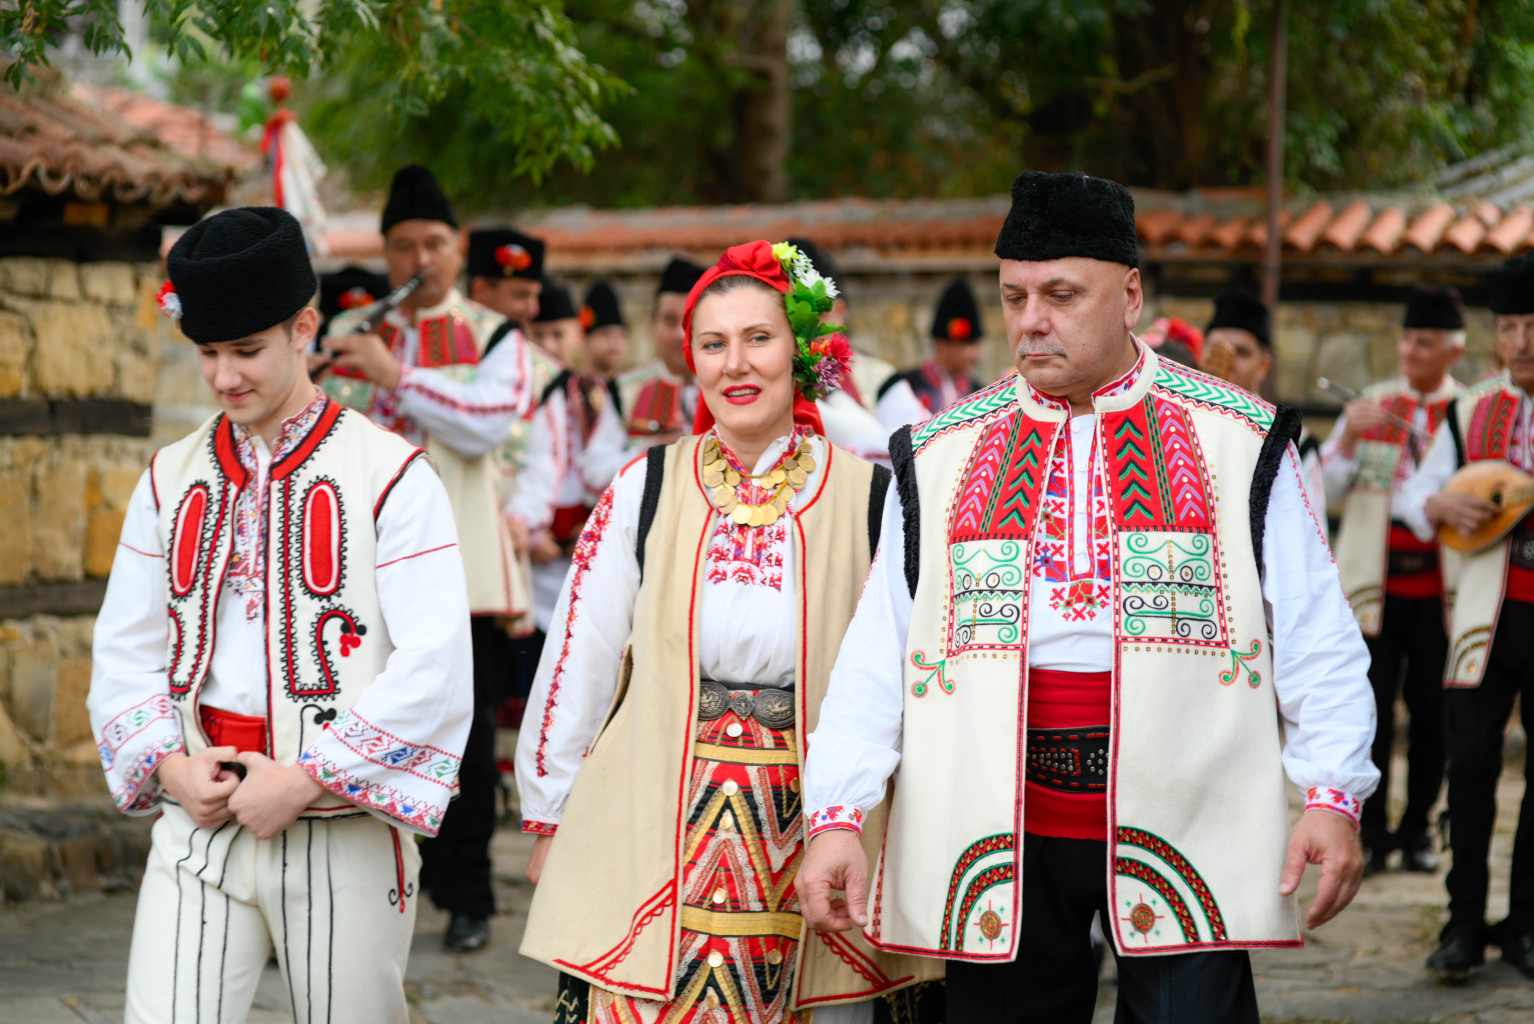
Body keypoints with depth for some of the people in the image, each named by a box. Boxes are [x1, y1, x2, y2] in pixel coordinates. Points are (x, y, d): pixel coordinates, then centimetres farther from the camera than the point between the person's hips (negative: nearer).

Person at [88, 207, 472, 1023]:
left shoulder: (390, 474, -3)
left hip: (339, 826, -3)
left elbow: (432, 665, -11)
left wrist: (304, 781, -14)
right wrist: (168, 764, -5)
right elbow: (124, 649, 13)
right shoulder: (171, 478, 11)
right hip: (197, 818, 3)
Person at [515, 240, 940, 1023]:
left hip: (813, 831, 0)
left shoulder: (868, 497, -1)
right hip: (657, 833, 0)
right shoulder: (646, 490, 2)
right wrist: (549, 818, 10)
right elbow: (577, 663, 8)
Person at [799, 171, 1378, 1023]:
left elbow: (1316, 642, 3)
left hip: (1181, 822, -2)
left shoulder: (1239, 441, 3)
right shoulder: (941, 456, 8)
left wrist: (1334, 797, -6)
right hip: (999, 830, 2)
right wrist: (838, 815, -3)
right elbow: (877, 655, 6)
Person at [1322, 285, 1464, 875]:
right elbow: (1327, 493, 8)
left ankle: (1417, 831, 16)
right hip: (1374, 578, 1)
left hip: (1440, 584, 0)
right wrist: (1349, 438, -9)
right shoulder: (1369, 406, 9)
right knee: (1372, 708, -5)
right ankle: (1371, 834, 4)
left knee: (1432, 710, 3)